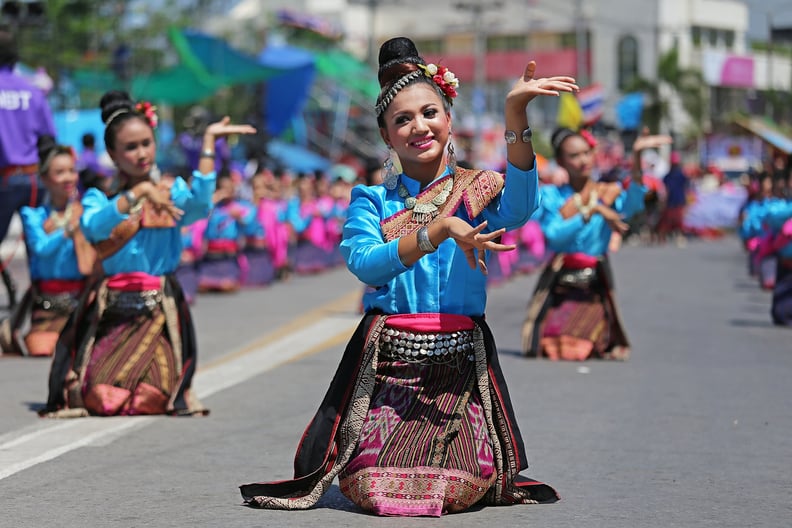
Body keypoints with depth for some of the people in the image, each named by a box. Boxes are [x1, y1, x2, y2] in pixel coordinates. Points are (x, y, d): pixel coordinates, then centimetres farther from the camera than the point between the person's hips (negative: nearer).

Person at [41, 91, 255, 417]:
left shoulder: (172, 192, 8)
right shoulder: (98, 197, 7)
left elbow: (199, 204, -16)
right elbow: (94, 226, -17)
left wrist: (209, 141, -15)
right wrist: (139, 192, -24)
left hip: (159, 312, 0)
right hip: (109, 310, 0)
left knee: (150, 395, -22)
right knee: (97, 396, -19)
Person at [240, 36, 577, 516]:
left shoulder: (476, 190, 5)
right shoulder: (372, 200, 8)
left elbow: (517, 208, -20)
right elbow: (364, 264, -13)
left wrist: (515, 112, -34)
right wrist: (440, 229, -26)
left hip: (460, 363, -1)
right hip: (386, 363, 1)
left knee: (460, 488, -20)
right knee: (370, 487, -17)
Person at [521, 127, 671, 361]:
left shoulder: (610, 193, 5)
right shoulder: (551, 195, 5)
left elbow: (632, 204, -20)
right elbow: (554, 236, -12)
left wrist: (636, 158, -34)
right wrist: (593, 210, -21)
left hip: (594, 286, 0)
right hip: (558, 282, 0)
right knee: (544, 346, -15)